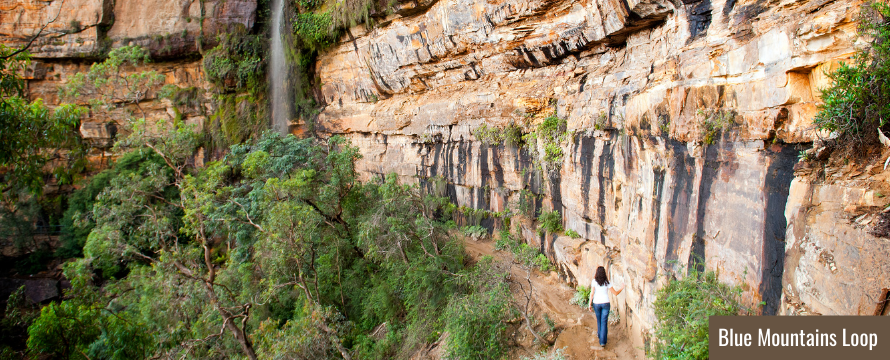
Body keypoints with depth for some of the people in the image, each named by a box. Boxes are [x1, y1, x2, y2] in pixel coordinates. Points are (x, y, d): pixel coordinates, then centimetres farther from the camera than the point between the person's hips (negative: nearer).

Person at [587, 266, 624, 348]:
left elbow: (592, 293, -9)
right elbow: (615, 293, 1)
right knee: (604, 322, 1)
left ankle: (600, 334, 42)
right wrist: (622, 288, 19)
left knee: (599, 320, 22)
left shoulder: (594, 281, -7)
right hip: (605, 303, 0)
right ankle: (602, 341, -5)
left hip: (596, 303, 0)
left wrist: (589, 304, -3)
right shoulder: (607, 282, -3)